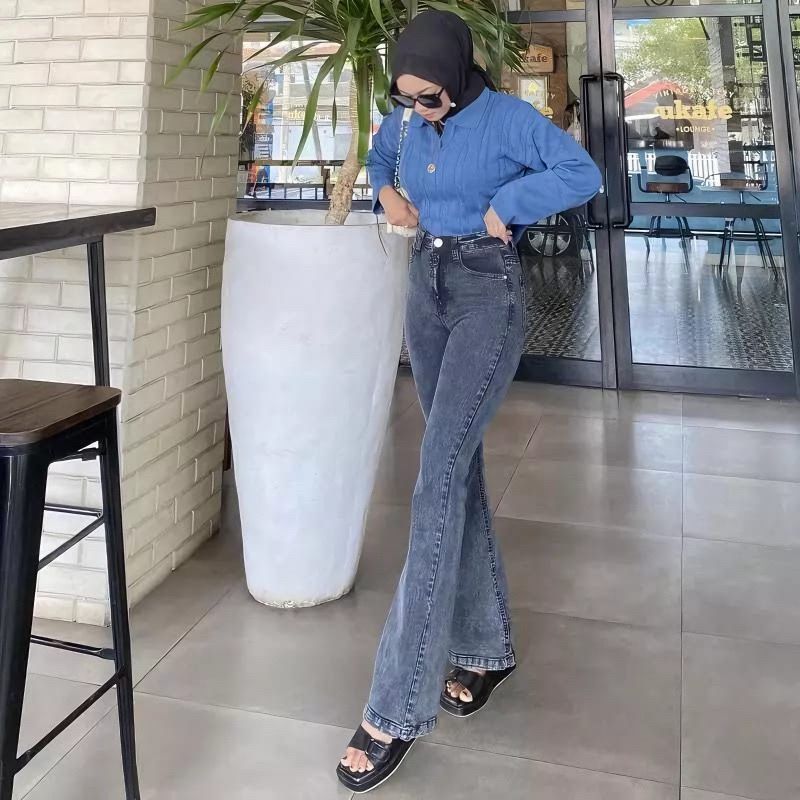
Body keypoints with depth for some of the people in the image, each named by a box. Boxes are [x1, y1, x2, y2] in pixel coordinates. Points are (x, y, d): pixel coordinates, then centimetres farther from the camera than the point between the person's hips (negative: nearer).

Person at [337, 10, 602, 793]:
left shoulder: (507, 118, -10)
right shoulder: (406, 120, 7)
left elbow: (582, 174, -18)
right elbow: (379, 154, 28)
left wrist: (504, 207, -14)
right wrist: (387, 193, 7)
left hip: (489, 295, -7)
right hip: (426, 290, 7)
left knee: (438, 474, -16)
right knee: (458, 468, 8)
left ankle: (399, 707, -12)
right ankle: (485, 645, 23)